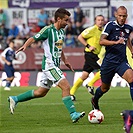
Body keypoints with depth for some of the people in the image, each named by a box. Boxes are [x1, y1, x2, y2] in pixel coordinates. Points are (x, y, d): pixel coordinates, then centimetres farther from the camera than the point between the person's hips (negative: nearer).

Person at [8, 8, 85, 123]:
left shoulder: (62, 31, 14)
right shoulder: (48, 30, -11)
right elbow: (33, 39, -13)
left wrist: (65, 61, 31)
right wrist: (25, 45, -31)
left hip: (55, 65, 9)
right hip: (49, 65, -9)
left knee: (41, 92, 15)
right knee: (66, 86, -19)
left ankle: (15, 99, 26)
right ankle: (73, 115, -20)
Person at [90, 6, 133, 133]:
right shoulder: (110, 25, -9)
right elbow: (101, 41, -19)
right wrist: (116, 42, -30)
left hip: (122, 62, 3)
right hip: (109, 61, -3)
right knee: (105, 88, 11)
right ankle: (95, 101, 49)